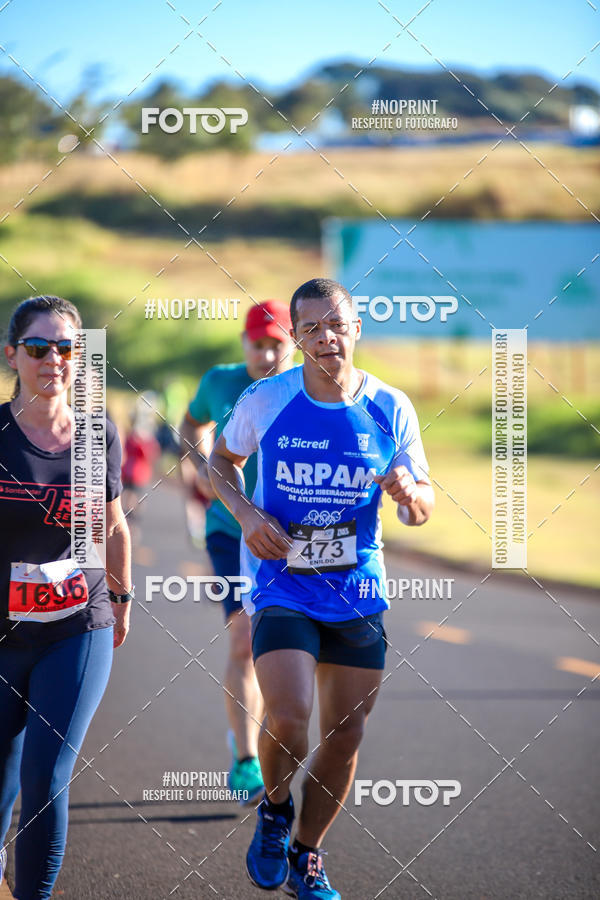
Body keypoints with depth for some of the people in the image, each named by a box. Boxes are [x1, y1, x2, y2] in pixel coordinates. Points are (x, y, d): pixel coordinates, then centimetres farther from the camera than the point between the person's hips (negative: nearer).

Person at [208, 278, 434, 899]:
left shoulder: (390, 408, -3)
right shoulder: (265, 400, -7)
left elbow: (421, 512, 6)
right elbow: (221, 461, 11)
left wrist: (409, 492, -19)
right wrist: (246, 515, -8)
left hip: (357, 590, 3)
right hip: (281, 584, -3)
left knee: (345, 734, 6)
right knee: (288, 719, -21)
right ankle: (273, 812, 13)